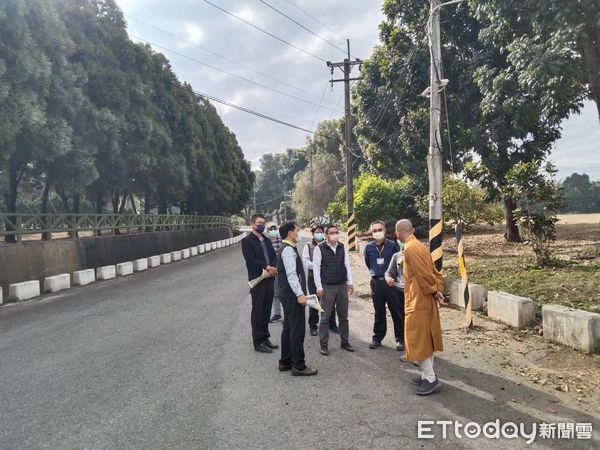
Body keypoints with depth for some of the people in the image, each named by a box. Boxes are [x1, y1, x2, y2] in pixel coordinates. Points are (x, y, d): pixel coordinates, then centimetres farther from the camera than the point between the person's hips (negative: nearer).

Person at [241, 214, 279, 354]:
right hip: (257, 280, -6)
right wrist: (267, 267, -17)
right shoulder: (247, 241, -5)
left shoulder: (266, 240, 15)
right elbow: (250, 259, -15)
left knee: (266, 311, 12)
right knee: (257, 312, 2)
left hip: (269, 279, 6)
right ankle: (258, 342, 10)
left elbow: (274, 256, 10)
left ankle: (265, 338, 23)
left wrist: (273, 268, -9)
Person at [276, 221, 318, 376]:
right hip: (292, 295, -11)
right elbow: (291, 274, -24)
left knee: (288, 328, 16)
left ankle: (285, 362, 25)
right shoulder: (288, 249, -17)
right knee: (297, 330, -4)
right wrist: (300, 294, -26)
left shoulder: (286, 248, 15)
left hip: (288, 294, 11)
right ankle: (298, 366, 4)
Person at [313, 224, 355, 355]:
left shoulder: (342, 247, 5)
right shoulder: (319, 249, -8)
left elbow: (347, 265, 8)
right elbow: (316, 268, -8)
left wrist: (350, 282, 2)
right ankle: (323, 344, 13)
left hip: (342, 285, 4)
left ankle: (344, 342, 25)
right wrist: (319, 287, -12)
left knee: (343, 316, 13)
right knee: (325, 317, 3)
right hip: (327, 287, -4)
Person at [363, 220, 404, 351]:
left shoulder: (392, 245, -6)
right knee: (379, 312, 12)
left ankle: (400, 339, 14)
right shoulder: (369, 247, 2)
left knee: (396, 311, 2)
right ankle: (377, 337, 23)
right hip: (376, 283, 2)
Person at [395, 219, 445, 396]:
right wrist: (438, 290, 3)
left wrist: (434, 292, -9)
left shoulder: (410, 248, -18)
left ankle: (431, 379, 3)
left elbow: (423, 273, -21)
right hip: (425, 300, 10)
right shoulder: (419, 246, 12)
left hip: (417, 301, -10)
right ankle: (428, 375, 24)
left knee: (418, 341, -2)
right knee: (426, 338, 15)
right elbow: (433, 271, 12)